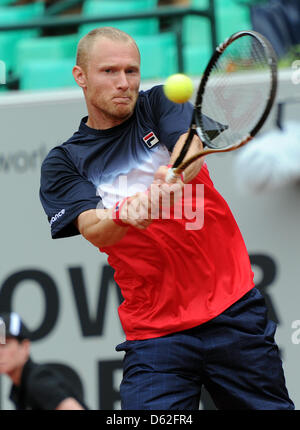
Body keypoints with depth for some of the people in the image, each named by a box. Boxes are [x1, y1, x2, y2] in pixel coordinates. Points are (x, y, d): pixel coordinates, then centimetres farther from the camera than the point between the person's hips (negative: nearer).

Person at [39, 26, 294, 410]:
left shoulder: (160, 103, 8)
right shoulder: (62, 163, 6)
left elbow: (193, 146, -14)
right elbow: (94, 231, -11)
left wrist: (167, 181, -37)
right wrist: (125, 217, -35)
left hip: (233, 310, 1)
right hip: (154, 332, -1)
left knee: (270, 406, 3)